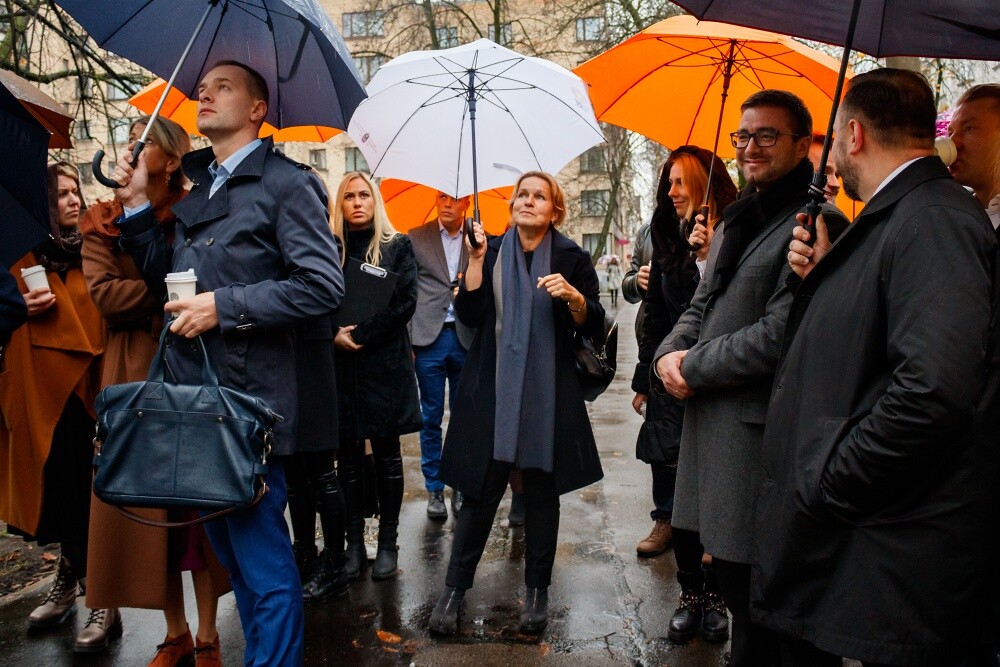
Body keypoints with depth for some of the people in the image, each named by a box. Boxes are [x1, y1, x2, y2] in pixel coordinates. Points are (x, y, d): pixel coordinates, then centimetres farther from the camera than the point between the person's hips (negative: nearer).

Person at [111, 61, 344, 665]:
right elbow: (169, 280, 18)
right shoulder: (197, 188, 17)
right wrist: (139, 207, 7)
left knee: (263, 564, 0)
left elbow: (324, 286, -17)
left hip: (248, 403, -8)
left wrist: (224, 306, -19)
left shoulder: (286, 183, -7)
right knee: (229, 554, 19)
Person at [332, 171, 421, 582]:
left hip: (385, 364, -2)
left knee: (387, 455, 5)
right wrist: (334, 334, -12)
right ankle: (354, 543, 16)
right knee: (348, 456, 6)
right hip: (339, 365, 2)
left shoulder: (397, 246, 4)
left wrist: (359, 333, -11)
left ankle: (388, 542, 14)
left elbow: (405, 303, -5)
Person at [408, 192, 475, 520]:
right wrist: (406, 341, -3)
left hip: (466, 339, 1)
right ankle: (434, 489, 17)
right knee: (431, 417, 5)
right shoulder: (416, 238, 6)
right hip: (429, 339, 0)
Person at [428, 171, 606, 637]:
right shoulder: (492, 252, 8)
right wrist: (476, 259, -8)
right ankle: (455, 588, 16)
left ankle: (537, 590, 23)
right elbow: (469, 314, -3)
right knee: (480, 490, 2)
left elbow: (593, 327, -1)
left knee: (541, 490, 8)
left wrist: (573, 296, -19)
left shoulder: (572, 259, 3)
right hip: (492, 390, 1)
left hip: (548, 394, 0)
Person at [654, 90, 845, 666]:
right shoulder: (736, 220, 17)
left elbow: (779, 334, -20)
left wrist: (693, 367, -10)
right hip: (710, 418, 9)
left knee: (753, 590, 3)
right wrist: (670, 354, -1)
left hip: (760, 427, -9)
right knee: (728, 570, 19)